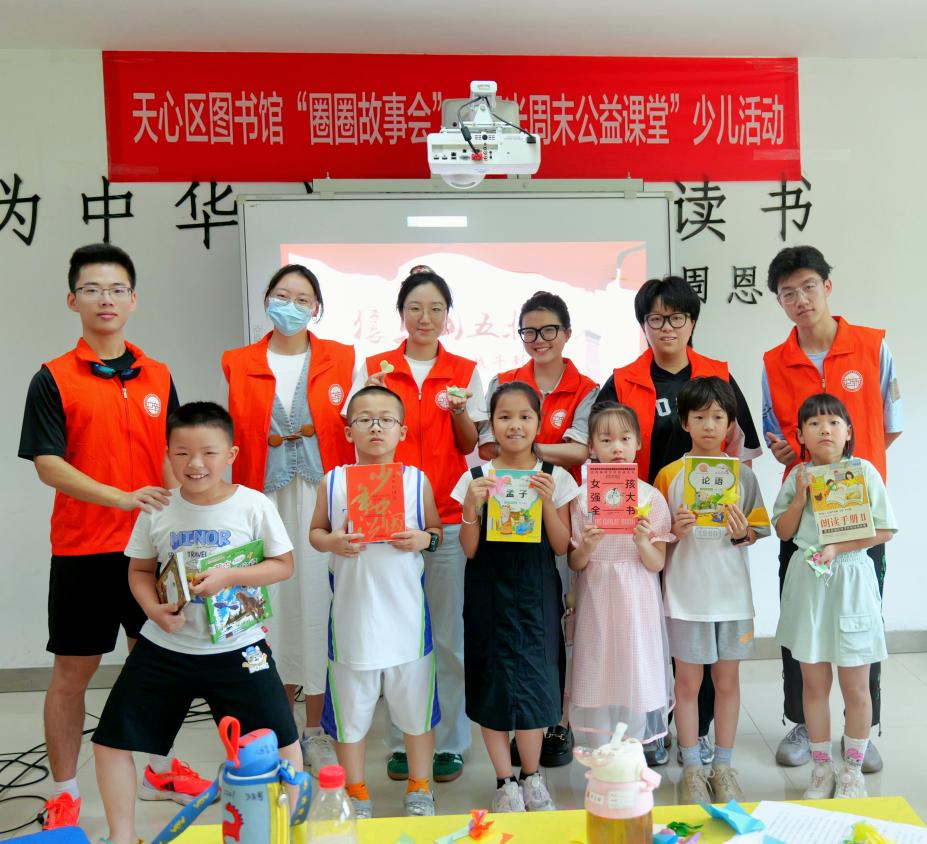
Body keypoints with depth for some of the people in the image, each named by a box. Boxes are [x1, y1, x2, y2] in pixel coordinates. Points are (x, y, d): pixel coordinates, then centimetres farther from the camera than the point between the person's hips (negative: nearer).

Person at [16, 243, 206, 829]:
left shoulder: (158, 376, 6)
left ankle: (161, 768, 34)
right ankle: (65, 793, 24)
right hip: (82, 549, -3)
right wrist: (123, 497, -25)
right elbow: (48, 466, -13)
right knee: (72, 671, 7)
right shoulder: (53, 380, -5)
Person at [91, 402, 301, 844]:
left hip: (236, 648, -2)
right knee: (110, 740, 7)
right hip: (164, 647, 3)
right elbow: (140, 570, 6)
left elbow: (283, 565, -7)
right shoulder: (157, 510, -5)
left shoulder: (254, 505, -12)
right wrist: (154, 609, -13)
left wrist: (229, 576, -21)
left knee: (281, 741, 1)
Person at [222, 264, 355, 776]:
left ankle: (315, 731, 17)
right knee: (273, 605, 3)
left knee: (318, 604, 1)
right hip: (265, 500, 1)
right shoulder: (237, 364, 8)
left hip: (323, 497, 0)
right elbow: (235, 439, 10)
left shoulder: (341, 360, 6)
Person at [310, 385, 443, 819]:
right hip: (353, 613, 0)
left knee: (415, 704, 13)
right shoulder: (333, 481, -1)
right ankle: (356, 794, 34)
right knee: (351, 707, 12)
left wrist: (424, 539, -13)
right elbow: (315, 531, 7)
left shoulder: (417, 480, -1)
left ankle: (419, 789, 35)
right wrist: (332, 542, -14)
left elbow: (437, 530, 8)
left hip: (405, 612, 0)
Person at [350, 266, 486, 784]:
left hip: (449, 517, 0)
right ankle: (402, 741, 19)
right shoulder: (375, 368, 7)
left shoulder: (465, 372, 6)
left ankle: (451, 742, 17)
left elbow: (470, 446, 6)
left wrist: (460, 412, -14)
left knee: (451, 634, 3)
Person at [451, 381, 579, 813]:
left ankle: (531, 777, 27)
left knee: (533, 685, 4)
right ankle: (505, 782, 24)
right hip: (489, 594, 0)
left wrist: (547, 501, -16)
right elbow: (469, 550, -2)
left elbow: (561, 546, -2)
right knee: (492, 685, 5)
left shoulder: (555, 478, 0)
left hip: (535, 595, 0)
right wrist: (472, 505, -18)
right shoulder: (475, 478, -1)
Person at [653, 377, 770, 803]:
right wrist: (674, 531, -19)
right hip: (685, 592, -1)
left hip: (731, 590, 1)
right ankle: (692, 769, 21)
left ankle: (723, 767, 26)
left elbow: (757, 531, 5)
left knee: (727, 679, 11)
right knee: (688, 680, 8)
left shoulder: (742, 473, 1)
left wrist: (742, 533, -16)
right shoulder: (669, 475, -2)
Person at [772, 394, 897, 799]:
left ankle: (852, 769, 24)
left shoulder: (863, 471, -4)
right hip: (807, 581, 2)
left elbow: (884, 530, -6)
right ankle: (822, 767, 24)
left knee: (855, 686, 6)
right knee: (813, 682, 9)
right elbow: (783, 532, 6)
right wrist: (800, 498, -9)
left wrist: (837, 547, -15)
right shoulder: (798, 475, 4)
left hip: (850, 580, -2)